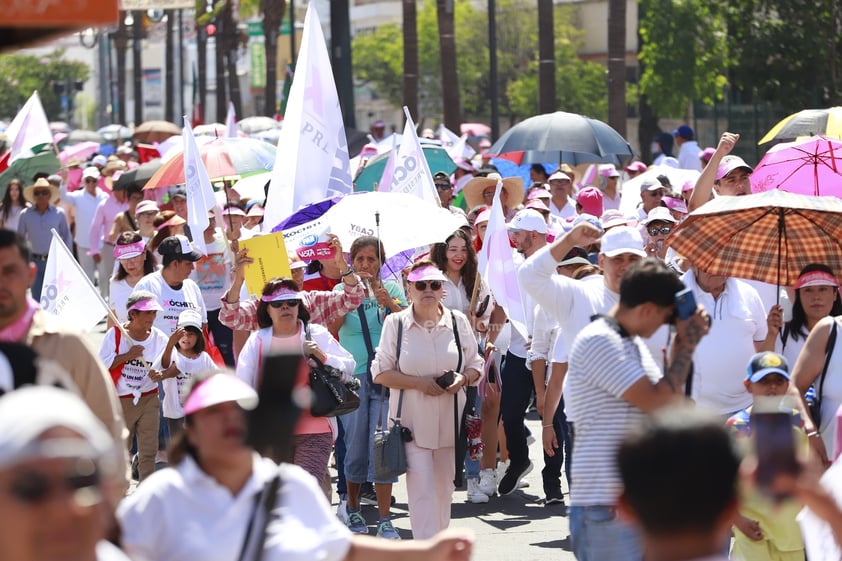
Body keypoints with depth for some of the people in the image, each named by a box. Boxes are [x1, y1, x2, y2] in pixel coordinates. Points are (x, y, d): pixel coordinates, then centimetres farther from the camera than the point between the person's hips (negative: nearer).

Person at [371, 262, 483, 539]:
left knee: (444, 486, 13)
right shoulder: (395, 323, -1)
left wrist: (463, 378, -12)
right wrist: (420, 383, -16)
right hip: (412, 420, -3)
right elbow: (380, 372, -3)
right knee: (421, 488, -11)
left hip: (449, 420, 3)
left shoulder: (458, 321, 5)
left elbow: (476, 365, 11)